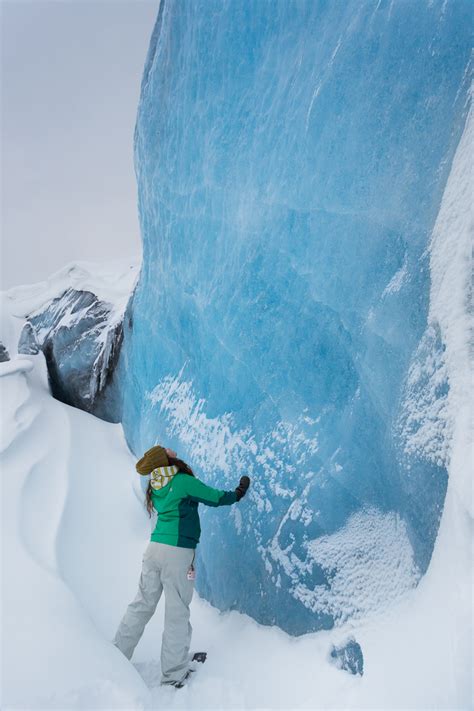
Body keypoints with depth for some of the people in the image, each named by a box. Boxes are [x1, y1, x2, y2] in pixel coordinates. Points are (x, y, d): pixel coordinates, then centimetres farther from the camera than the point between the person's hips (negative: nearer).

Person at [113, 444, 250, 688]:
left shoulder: (155, 487, 8)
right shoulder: (184, 481, -10)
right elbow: (216, 498, 0)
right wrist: (236, 494, 16)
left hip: (154, 547, 7)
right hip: (178, 552, -6)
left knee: (142, 605, 17)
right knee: (177, 612, 4)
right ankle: (174, 673, 14)